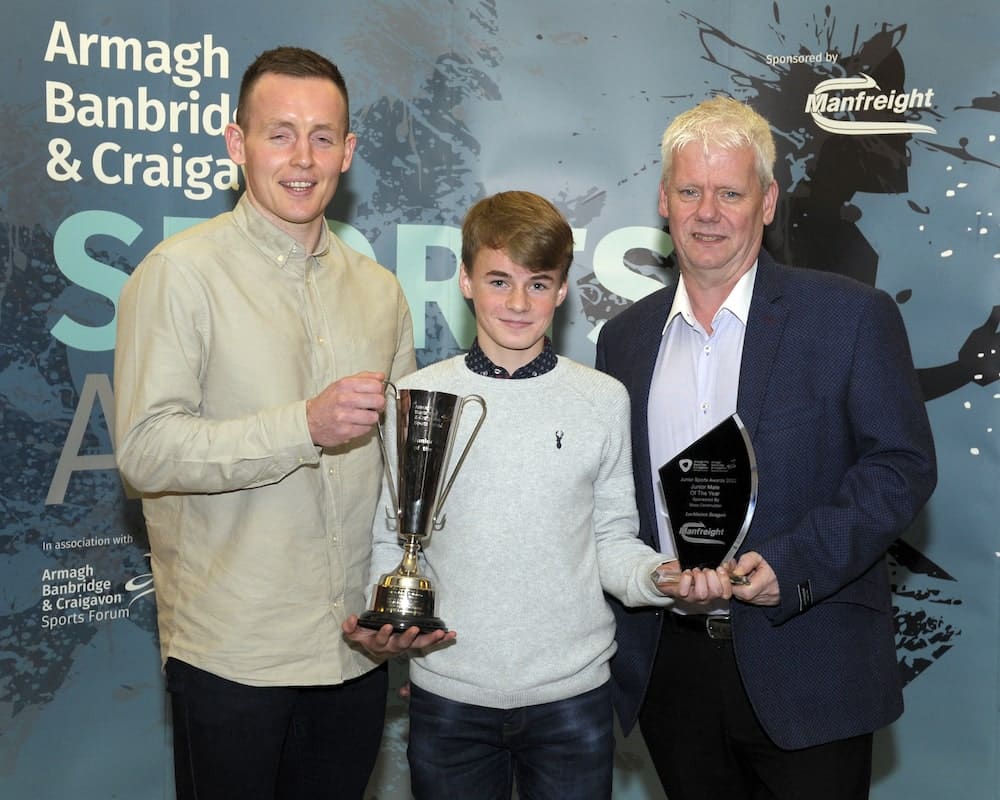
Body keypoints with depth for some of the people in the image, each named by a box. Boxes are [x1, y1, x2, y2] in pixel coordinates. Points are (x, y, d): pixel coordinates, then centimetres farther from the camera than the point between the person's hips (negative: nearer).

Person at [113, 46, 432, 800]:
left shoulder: (379, 288, 9)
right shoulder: (180, 272, -8)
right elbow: (146, 449, -16)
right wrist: (306, 426, -25)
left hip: (357, 647, 5)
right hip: (229, 653, -5)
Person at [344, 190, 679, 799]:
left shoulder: (605, 400, 1)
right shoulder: (416, 399, -1)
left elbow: (612, 541, 4)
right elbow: (390, 540, 3)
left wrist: (660, 577, -15)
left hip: (573, 690, 0)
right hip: (447, 693, 0)